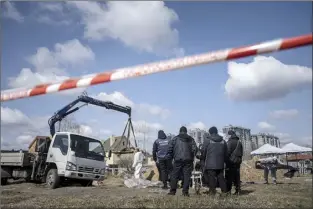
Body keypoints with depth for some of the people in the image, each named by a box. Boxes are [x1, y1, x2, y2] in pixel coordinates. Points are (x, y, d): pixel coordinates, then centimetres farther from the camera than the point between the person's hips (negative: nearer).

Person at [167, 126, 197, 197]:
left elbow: (170, 149, 1)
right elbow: (194, 149, 4)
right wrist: (192, 157, 14)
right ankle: (185, 191, 2)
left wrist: (169, 157, 9)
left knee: (174, 175, 6)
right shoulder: (191, 139, 10)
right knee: (187, 176, 5)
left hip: (178, 160, -1)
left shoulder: (175, 139, 6)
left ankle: (172, 191, 6)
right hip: (188, 160, 1)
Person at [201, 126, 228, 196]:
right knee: (221, 177, 10)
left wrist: (202, 159, 13)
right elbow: (225, 153, 15)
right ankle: (224, 191, 10)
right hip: (220, 164, 5)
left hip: (210, 164, -4)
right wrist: (224, 161, 24)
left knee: (211, 178, -2)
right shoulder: (223, 141, 11)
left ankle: (212, 192, -3)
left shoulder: (207, 140, -4)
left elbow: (203, 151, -2)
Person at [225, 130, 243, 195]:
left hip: (231, 161, -7)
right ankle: (237, 190, 11)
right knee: (237, 176, 11)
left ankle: (228, 190, -5)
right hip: (238, 161, 7)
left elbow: (228, 152, -13)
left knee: (229, 177, -3)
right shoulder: (239, 142, 12)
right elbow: (241, 152, 16)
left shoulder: (230, 142, -10)